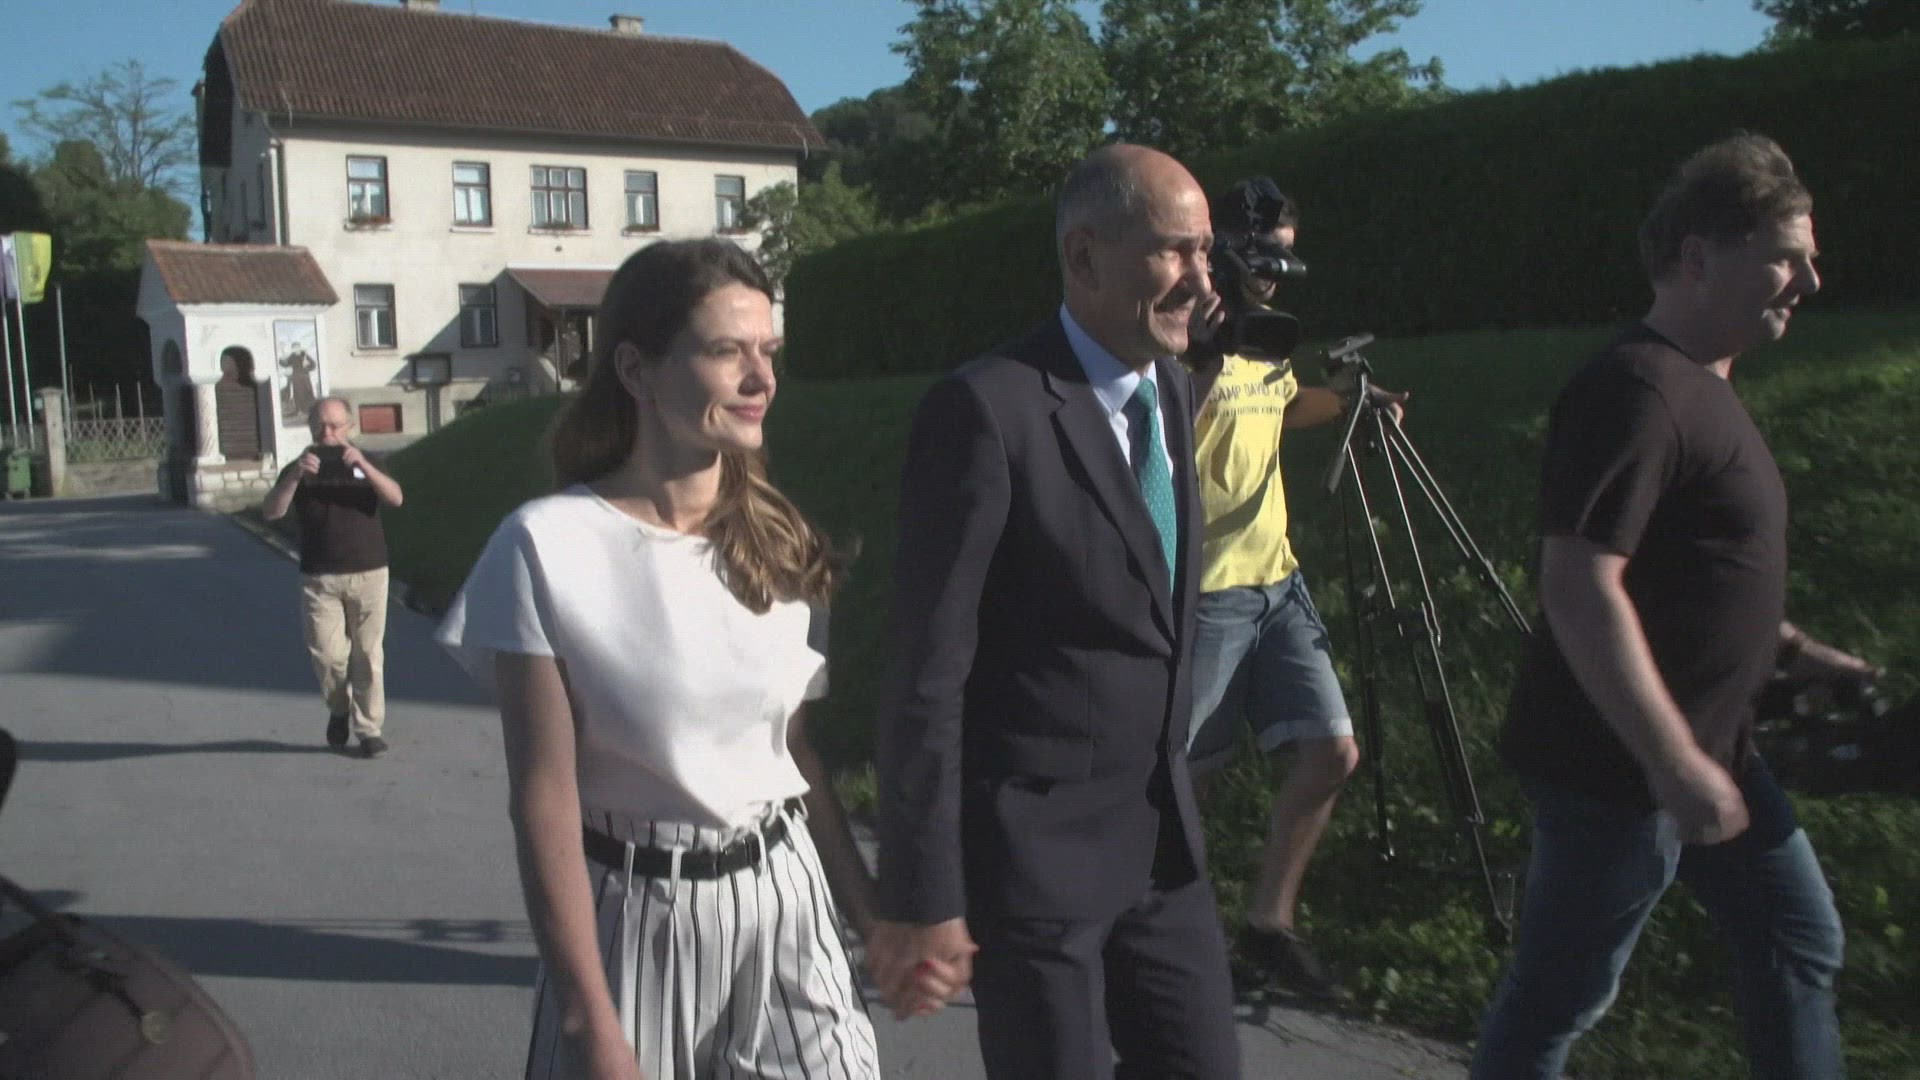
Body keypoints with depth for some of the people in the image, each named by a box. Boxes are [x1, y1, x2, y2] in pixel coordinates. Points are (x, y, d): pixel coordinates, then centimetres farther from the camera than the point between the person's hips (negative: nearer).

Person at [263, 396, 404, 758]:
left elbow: (395, 497, -10)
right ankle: (339, 709, 23)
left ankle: (370, 729, 9)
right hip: (319, 579, 0)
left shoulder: (365, 465, 9)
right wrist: (296, 476, -22)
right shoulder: (298, 470, 8)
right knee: (327, 654, -5)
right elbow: (271, 512, -8)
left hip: (368, 574, 0)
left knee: (368, 654, 0)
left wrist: (363, 466, -24)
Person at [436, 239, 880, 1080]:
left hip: (786, 902, 4)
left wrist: (872, 911, 11)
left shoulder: (778, 542, 1)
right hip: (636, 920, -3)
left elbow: (796, 747, 8)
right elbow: (545, 802, -14)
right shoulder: (551, 545, -14)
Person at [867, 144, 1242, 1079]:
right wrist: (918, 899, -16)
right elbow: (926, 672, -19)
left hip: (1163, 835, 7)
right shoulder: (985, 410, -20)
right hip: (1035, 849, -7)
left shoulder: (1172, 391, 6)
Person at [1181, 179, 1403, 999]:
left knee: (1332, 753, 4)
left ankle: (1270, 921, 21)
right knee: (1190, 775, 5)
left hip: (1278, 581, 8)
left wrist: (1353, 401, 17)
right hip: (1208, 594, -8)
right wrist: (1203, 357, -32)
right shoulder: (1193, 346, -13)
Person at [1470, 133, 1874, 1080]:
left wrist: (1786, 645, 16)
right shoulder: (1636, 390, -22)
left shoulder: (1701, 386, 12)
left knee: (1800, 942, 21)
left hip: (1708, 749, 11)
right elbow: (1580, 587, -29)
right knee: (1561, 995, 3)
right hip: (1620, 766, -11)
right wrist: (1675, 763, -27)